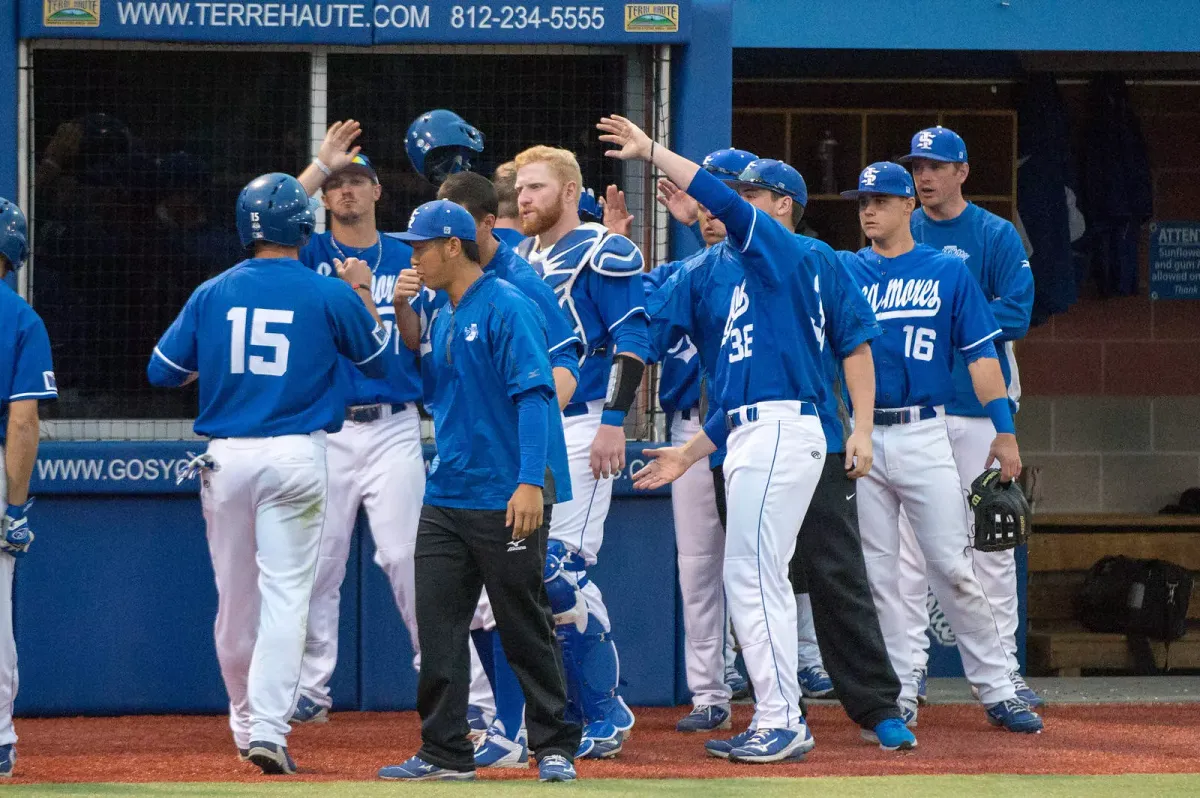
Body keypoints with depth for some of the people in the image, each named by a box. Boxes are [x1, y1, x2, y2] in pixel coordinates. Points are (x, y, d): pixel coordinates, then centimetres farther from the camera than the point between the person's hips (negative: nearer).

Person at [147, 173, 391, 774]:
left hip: (225, 455, 2)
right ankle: (269, 728, -15)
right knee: (285, 595, -4)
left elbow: (162, 371, 7)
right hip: (296, 456, -2)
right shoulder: (331, 295, -3)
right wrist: (362, 295, 24)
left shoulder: (212, 294, 3)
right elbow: (378, 360, 11)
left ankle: (246, 721, 24)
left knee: (235, 596, 12)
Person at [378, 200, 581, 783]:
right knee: (437, 626, 4)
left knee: (525, 628, -2)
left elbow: (534, 395, -19)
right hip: (446, 498, 8)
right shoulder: (443, 319, 16)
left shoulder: (506, 308, -11)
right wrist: (406, 320, 10)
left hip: (506, 500, -8)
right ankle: (445, 753, 8)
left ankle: (555, 749, 7)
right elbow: (429, 392, 20)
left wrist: (531, 482, -28)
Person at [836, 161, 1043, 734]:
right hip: (860, 439, 2)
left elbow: (980, 354, 3)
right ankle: (897, 694, 8)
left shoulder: (948, 272, 7)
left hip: (924, 434, -2)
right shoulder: (842, 272, 10)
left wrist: (1006, 431, -5)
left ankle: (997, 690, 1)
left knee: (953, 568, -5)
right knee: (877, 574, 2)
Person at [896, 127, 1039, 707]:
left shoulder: (996, 236, 2)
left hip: (978, 403, -2)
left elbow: (1016, 313, -7)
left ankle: (1002, 667, 3)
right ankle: (910, 665, 3)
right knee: (908, 537, 0)